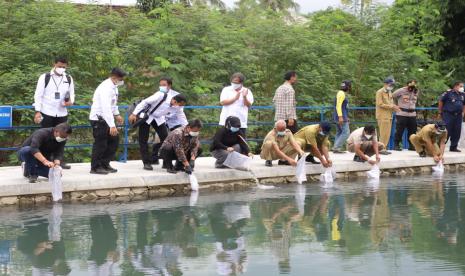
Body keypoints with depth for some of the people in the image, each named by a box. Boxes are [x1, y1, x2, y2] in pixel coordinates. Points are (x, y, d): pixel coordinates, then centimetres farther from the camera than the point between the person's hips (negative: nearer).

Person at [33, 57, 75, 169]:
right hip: (47, 113, -4)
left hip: (62, 113, 4)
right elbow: (38, 95, -5)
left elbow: (71, 94, 15)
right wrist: (37, 111, -12)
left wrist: (70, 102, -9)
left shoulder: (69, 79, 7)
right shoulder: (45, 77, -5)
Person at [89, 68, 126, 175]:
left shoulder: (113, 86, 5)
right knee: (101, 144, -4)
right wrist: (112, 125, -34)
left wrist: (117, 114, 15)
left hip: (106, 118, 9)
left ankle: (105, 164, 20)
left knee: (114, 139, 11)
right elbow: (106, 108, -31)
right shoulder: (106, 88, -25)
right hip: (98, 119, -9)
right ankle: (95, 167, 8)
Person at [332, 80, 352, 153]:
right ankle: (336, 147, -16)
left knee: (339, 133, 9)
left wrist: (346, 117, 26)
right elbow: (338, 105, -20)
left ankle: (336, 148, 7)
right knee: (346, 132, -13)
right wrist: (340, 117, -27)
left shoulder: (343, 94, 18)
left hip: (342, 116, 10)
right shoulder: (341, 93, -12)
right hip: (341, 116, -10)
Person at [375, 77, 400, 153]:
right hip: (383, 116, -8)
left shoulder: (390, 92, 19)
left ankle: (384, 148, 13)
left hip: (389, 116, 8)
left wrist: (394, 108, 2)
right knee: (384, 133, -9)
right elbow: (380, 104, -14)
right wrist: (391, 106, -17)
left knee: (387, 134, 8)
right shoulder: (380, 92, -7)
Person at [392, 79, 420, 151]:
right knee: (399, 130, -4)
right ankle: (396, 145, 3)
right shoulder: (401, 91, -7)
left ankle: (411, 145, 14)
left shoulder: (416, 91, 10)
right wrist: (399, 103, 9)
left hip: (412, 114, 5)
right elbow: (392, 96, 2)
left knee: (412, 131, 6)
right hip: (401, 114, -5)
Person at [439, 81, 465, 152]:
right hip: (448, 114, -6)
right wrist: (440, 112, 0)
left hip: (458, 115, 6)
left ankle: (453, 147, 13)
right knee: (447, 131, -9)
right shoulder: (448, 93, -7)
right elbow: (441, 101, -2)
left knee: (457, 132, 4)